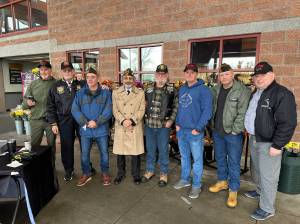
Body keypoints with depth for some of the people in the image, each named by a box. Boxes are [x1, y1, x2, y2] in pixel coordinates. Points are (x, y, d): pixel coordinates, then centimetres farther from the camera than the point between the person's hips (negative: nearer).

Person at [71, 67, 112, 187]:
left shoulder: (105, 93, -1)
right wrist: (85, 122, -17)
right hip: (85, 129, 2)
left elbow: (108, 111, -8)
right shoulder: (80, 93, 4)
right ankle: (86, 174, 32)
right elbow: (74, 110, -4)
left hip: (101, 129, -1)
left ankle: (105, 173, 30)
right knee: (84, 153, 11)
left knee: (104, 152, 9)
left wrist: (97, 122, -19)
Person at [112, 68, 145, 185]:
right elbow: (115, 110, 1)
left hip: (135, 127, -1)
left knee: (136, 152, 5)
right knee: (120, 152, 9)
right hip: (120, 127, 1)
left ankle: (136, 174, 25)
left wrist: (132, 121, -15)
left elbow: (141, 110, -2)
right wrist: (123, 121, -14)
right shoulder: (115, 93, 8)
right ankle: (121, 173, 30)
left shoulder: (140, 93, 5)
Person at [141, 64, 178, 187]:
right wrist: (145, 117, 3)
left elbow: (176, 106, -2)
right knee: (150, 149, 16)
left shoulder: (172, 90, -2)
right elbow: (143, 104, 12)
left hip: (164, 125, -3)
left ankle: (164, 173, 27)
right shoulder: (148, 88, 6)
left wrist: (171, 120, -10)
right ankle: (150, 170, 35)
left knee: (163, 150, 8)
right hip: (149, 124, 3)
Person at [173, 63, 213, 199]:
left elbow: (207, 111, -14)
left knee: (197, 159, 7)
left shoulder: (203, 89, -10)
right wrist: (177, 123, 8)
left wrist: (198, 128, -17)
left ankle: (196, 185, 22)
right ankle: (185, 179, 36)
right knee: (184, 157, 19)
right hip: (181, 130, 6)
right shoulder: (181, 89, 11)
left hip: (195, 131, -6)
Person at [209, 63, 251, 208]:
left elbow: (243, 113, -16)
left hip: (233, 133, -6)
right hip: (217, 131, 6)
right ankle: (222, 182, 39)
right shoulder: (216, 89, 5)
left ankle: (233, 191, 21)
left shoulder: (242, 90, -13)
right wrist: (212, 125, 7)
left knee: (233, 162, 5)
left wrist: (235, 130, -16)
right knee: (220, 158, 19)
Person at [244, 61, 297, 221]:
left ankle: (267, 209, 19)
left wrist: (277, 145, -21)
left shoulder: (282, 94, -17)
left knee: (268, 176, 3)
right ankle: (260, 191, 47)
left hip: (269, 143, -8)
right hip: (254, 139, 8)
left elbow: (287, 123, -21)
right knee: (257, 170, 24)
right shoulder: (255, 93, 11)